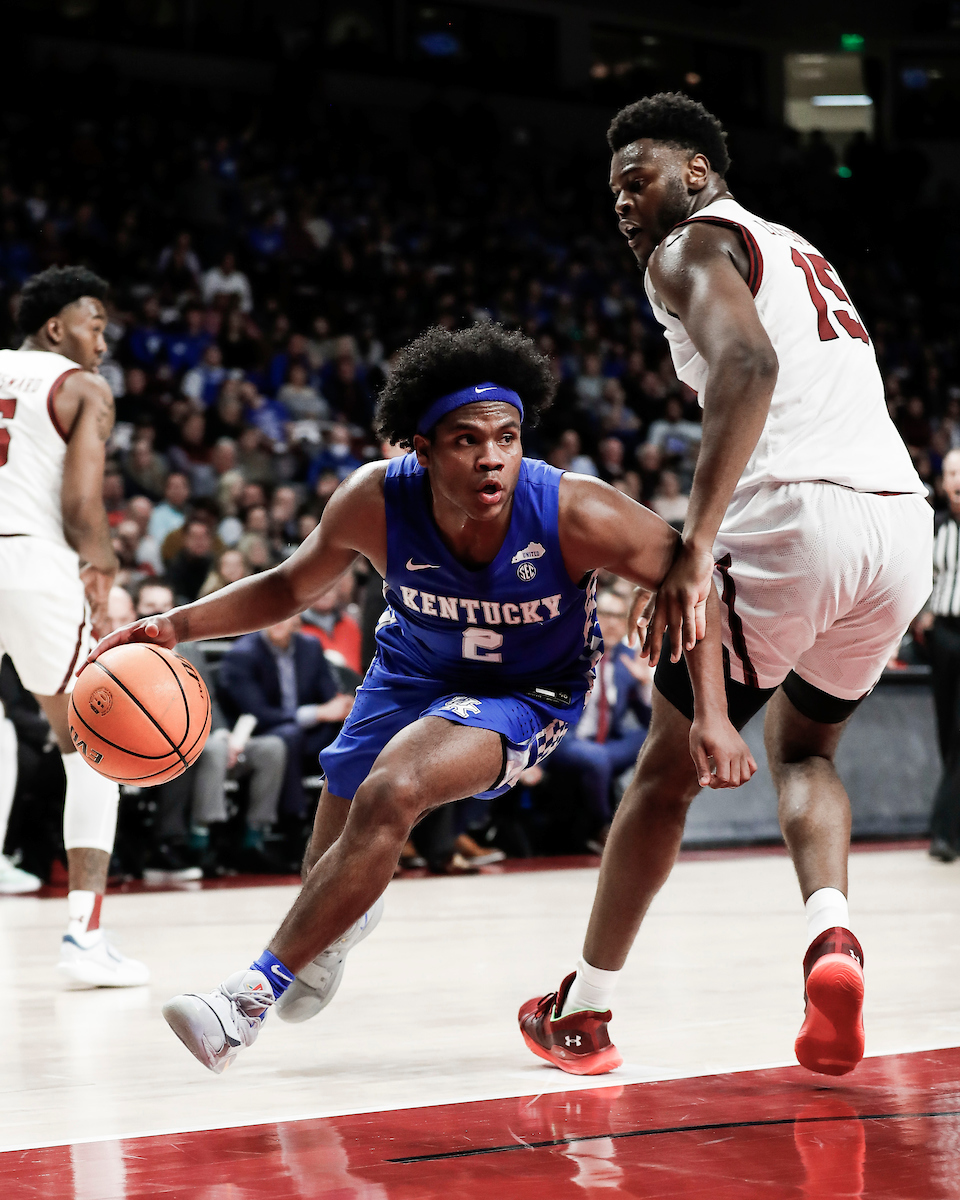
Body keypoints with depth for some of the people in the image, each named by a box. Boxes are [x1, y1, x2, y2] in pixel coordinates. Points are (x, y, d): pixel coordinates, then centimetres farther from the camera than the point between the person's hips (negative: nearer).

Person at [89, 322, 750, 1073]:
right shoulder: (377, 502, -26)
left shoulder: (576, 514, -35)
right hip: (415, 668, 4)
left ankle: (254, 995, -19)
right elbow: (292, 587, -7)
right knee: (332, 863, 18)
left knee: (390, 794, -31)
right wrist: (178, 627, -20)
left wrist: (712, 715, -29)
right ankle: (342, 922, 59)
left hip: (525, 693, -4)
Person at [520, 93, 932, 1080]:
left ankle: (583, 1012, 20)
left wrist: (695, 544, -25)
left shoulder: (693, 247, 3)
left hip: (796, 512, -7)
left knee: (668, 765, 9)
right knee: (801, 747, 26)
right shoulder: (795, 251, 30)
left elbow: (747, 365, -18)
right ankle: (831, 935, -3)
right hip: (902, 523, 8)